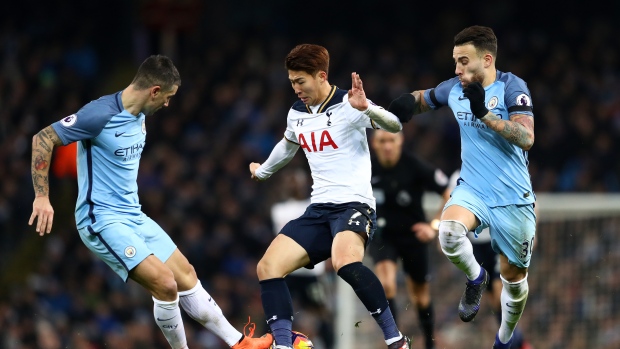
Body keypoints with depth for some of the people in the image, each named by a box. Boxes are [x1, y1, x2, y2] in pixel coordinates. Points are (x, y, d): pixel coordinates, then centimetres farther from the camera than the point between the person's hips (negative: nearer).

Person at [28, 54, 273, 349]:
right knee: (166, 285, -18)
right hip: (102, 220, -9)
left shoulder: (140, 116, 7)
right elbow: (43, 139, -18)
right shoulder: (102, 114, -20)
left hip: (134, 216, 9)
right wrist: (42, 197, -22)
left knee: (186, 276, 13)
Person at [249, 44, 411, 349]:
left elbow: (394, 126, -22)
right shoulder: (297, 113, 13)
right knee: (268, 267, -10)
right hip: (318, 210, 8)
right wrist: (263, 171, 52)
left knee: (345, 262, -37)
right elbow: (288, 145, 35)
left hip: (354, 205, -8)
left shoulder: (346, 104, -9)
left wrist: (365, 108, -41)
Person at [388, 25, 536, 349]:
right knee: (449, 231, -31)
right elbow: (423, 99, 22)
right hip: (472, 189, 3)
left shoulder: (511, 87, -12)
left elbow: (526, 138, -24)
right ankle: (475, 278, 0)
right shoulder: (454, 88, 2)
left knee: (513, 277, 8)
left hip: (512, 197, -3)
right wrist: (408, 102, -1)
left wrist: (484, 114, -32)